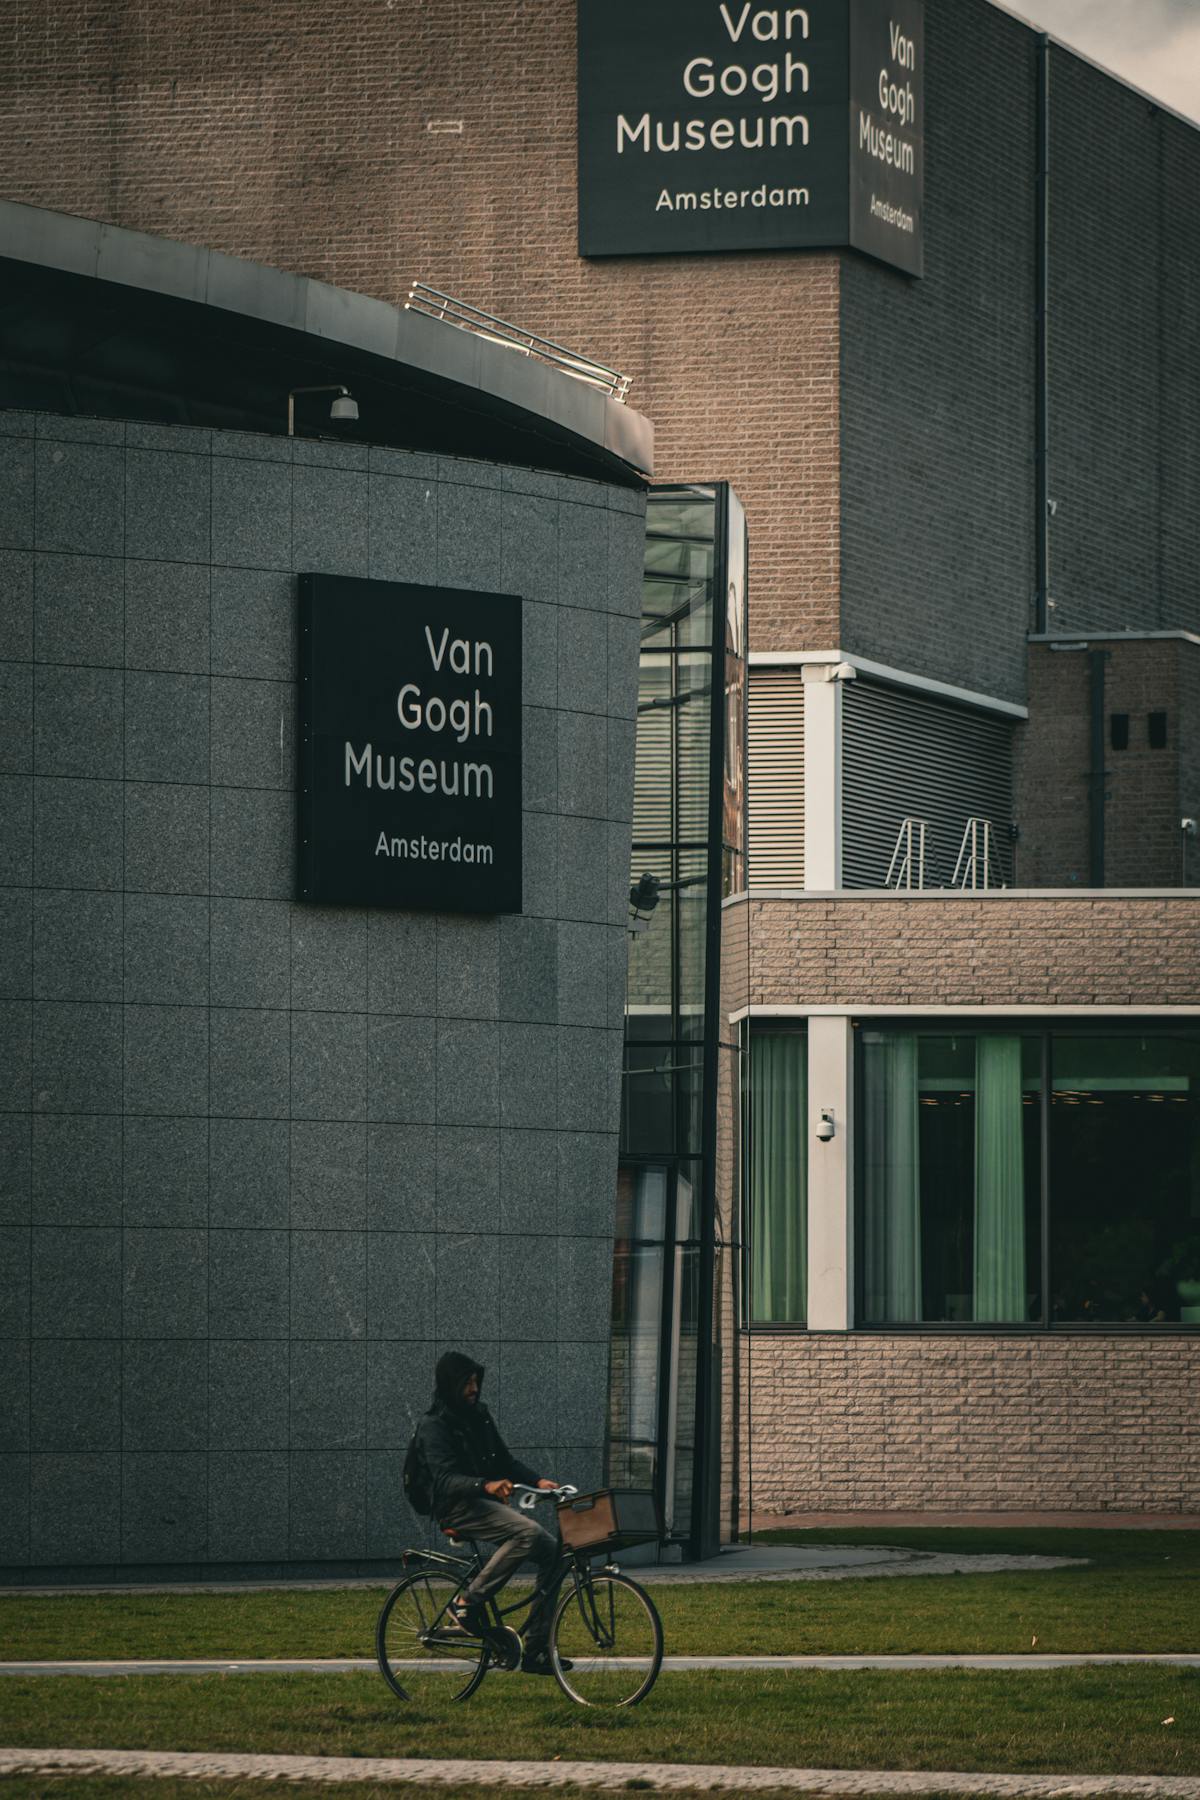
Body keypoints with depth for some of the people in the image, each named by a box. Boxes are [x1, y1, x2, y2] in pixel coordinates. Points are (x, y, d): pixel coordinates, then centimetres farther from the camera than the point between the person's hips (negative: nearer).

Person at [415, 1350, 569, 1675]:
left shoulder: (478, 1413, 15)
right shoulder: (434, 1426, -10)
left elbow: (505, 1459, 18)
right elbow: (445, 1480, -22)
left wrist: (538, 1480, 0)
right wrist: (485, 1485, -40)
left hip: (489, 1502, 8)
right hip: (458, 1508, -8)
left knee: (551, 1551, -7)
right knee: (528, 1532, -31)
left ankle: (536, 1650, -4)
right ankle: (467, 1604, -22)